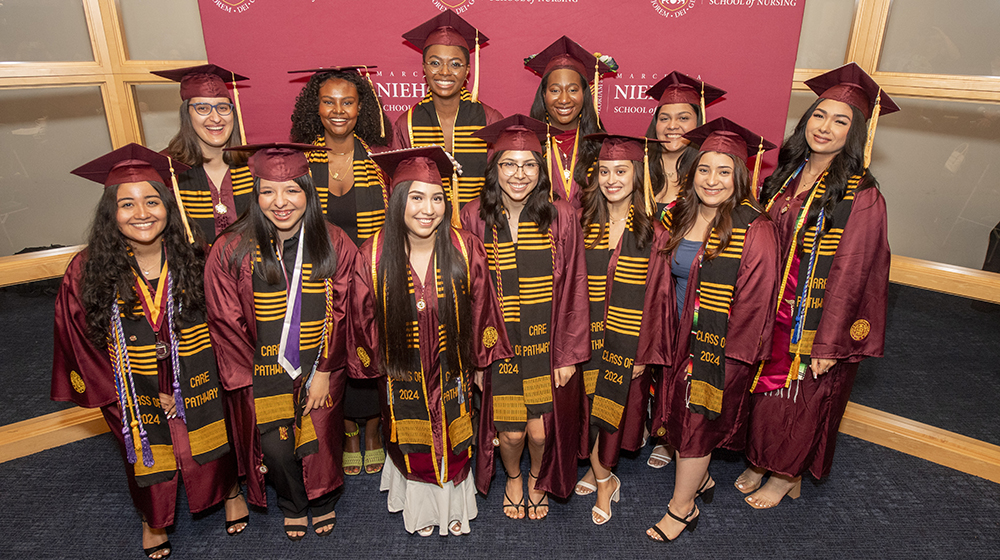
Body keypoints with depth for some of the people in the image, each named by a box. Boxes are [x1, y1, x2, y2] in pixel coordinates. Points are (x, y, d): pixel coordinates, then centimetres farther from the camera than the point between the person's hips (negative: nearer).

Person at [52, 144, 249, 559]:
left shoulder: (195, 259, -16)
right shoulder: (87, 272, -17)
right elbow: (85, 344, -6)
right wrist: (119, 392, -7)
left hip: (201, 387, 0)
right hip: (137, 397, 1)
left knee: (212, 444, 20)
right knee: (150, 457, 21)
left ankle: (230, 491, 51)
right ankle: (154, 519, 51)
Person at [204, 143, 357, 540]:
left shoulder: (334, 245, -9)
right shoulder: (232, 252, -11)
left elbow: (341, 314, -5)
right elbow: (227, 324, -4)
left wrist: (323, 371, -8)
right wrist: (251, 380, -3)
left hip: (318, 369, 0)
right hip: (263, 372, 0)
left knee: (318, 443, 5)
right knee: (276, 446, 5)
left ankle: (323, 501, 40)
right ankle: (292, 505, 40)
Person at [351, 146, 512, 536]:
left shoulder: (465, 249, -18)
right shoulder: (374, 255, -18)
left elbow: (481, 310, -6)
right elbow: (365, 319, -5)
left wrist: (480, 360, 1)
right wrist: (373, 366, 4)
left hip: (452, 371, 0)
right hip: (402, 375, 0)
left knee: (452, 442, 21)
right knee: (414, 446, 22)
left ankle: (454, 504, 49)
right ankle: (419, 505, 50)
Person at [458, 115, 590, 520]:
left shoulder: (561, 218, -8)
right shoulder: (474, 218, -7)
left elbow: (573, 290, -4)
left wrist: (569, 354, -5)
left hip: (546, 345, 0)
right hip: (497, 346, 0)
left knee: (541, 431, 5)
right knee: (510, 431, 7)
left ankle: (538, 479, 42)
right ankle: (513, 478, 44)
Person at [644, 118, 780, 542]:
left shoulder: (754, 230, -17)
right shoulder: (677, 218, 1)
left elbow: (754, 301, -15)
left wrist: (730, 355, -15)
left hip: (719, 346, -5)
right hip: (678, 339, 6)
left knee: (695, 423, 6)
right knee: (681, 414, 17)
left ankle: (682, 507, 25)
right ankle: (699, 478, 43)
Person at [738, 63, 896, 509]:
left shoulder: (861, 197, -15)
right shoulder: (787, 175, 4)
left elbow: (849, 274, -17)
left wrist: (829, 345, -17)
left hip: (815, 322, -5)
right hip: (770, 313, 5)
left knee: (798, 399, 11)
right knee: (764, 388, 17)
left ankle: (786, 474, 34)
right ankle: (760, 461, 39)